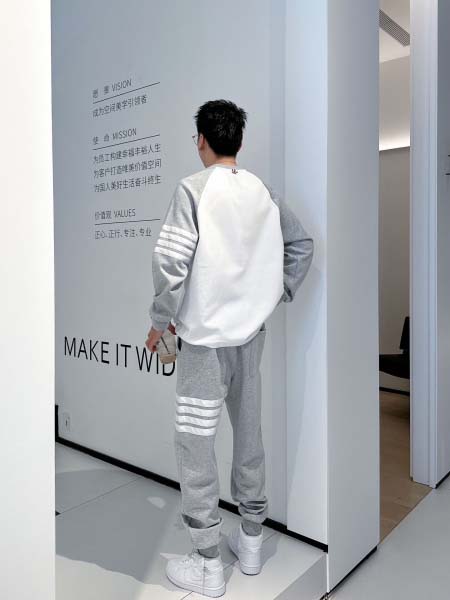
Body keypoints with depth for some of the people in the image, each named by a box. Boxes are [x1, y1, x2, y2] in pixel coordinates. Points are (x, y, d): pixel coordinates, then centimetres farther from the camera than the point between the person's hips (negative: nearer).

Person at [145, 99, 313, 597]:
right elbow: (302, 245, 13)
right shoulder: (263, 191, 6)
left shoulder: (193, 188, -11)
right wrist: (278, 295, 15)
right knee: (250, 435, 16)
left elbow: (169, 261, -19)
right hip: (252, 331, 6)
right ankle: (251, 541, 32)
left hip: (205, 334, -6)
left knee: (194, 444, 5)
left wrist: (160, 321, -6)